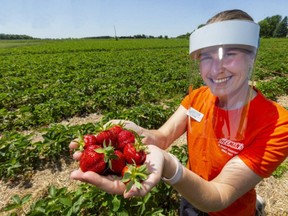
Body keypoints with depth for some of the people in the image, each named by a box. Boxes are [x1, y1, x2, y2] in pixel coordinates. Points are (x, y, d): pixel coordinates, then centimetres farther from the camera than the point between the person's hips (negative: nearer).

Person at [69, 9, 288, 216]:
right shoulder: (197, 96, -13)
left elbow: (219, 198, -32)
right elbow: (163, 136, -20)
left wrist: (167, 165, -51)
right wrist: (137, 133, -42)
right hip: (190, 196, 5)